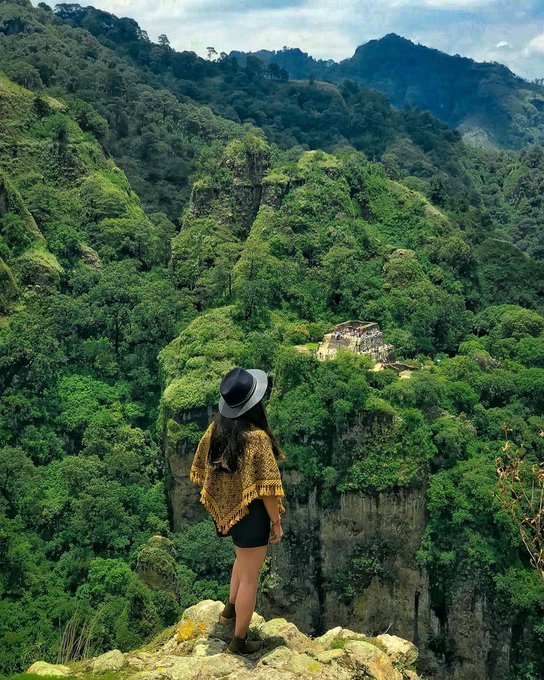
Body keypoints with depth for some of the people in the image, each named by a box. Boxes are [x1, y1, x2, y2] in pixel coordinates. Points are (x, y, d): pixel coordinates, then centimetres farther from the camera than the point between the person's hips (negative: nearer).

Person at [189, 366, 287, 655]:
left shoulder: (216, 428, -7)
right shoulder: (257, 438, -26)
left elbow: (201, 470, 4)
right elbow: (267, 488, -22)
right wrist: (277, 522, -8)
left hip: (226, 510, 7)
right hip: (251, 513, -7)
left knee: (242, 559, 33)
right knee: (249, 578, 11)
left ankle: (230, 609, 47)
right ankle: (239, 641, 24)